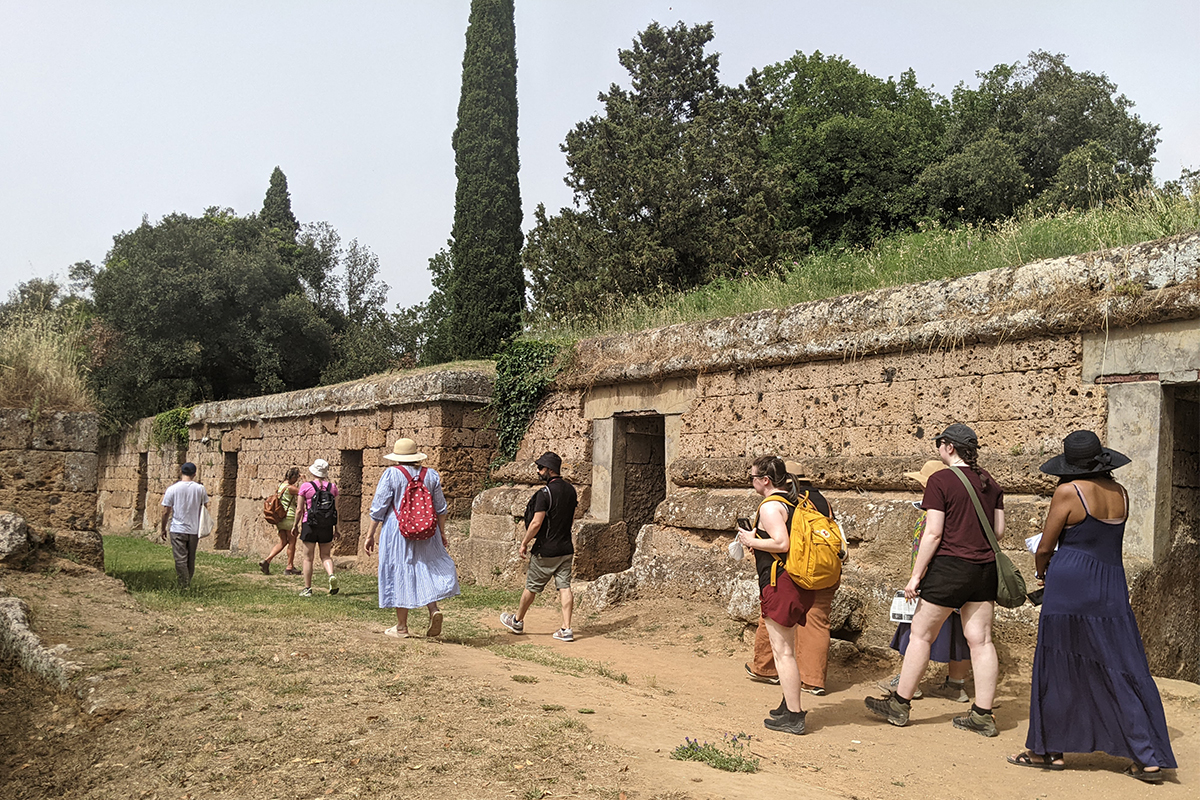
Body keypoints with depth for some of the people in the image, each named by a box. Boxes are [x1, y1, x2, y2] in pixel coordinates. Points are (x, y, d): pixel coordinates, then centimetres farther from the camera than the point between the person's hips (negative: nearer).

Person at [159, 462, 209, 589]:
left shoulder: (172, 489, -6)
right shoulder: (200, 489, 0)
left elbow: (166, 512, -4)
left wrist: (163, 529, 9)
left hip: (178, 530, -3)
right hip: (194, 530, 3)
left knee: (180, 560, 0)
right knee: (191, 560, 15)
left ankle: (184, 586, -2)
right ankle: (189, 584, 24)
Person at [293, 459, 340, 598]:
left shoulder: (306, 486, -6)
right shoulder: (332, 487, 1)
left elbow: (299, 509, -4)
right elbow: (336, 509, 3)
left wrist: (295, 525, 11)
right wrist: (336, 528, 12)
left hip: (310, 525, -2)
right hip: (327, 526, 2)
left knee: (308, 558, 8)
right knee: (326, 555, 15)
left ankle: (307, 589, 12)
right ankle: (331, 575, -13)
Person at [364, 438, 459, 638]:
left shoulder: (391, 474, -7)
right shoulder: (431, 475, 5)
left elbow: (378, 508, -5)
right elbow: (440, 509, 9)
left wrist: (371, 534, 2)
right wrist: (442, 534, 19)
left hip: (397, 532, -3)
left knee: (399, 575, 5)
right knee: (427, 569, 14)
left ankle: (401, 627, 11)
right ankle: (434, 609, -9)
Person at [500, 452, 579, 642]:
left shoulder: (545, 493, -18)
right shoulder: (571, 490, 5)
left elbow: (536, 523, -20)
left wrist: (524, 543, -8)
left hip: (546, 550, -6)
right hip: (566, 548, 6)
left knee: (531, 587, 10)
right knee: (564, 587, 5)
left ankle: (517, 621, 27)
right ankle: (566, 629, 1)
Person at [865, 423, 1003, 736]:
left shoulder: (940, 481, -10)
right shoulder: (990, 482, 9)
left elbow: (933, 534, -14)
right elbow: (999, 530, 10)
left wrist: (916, 575, -10)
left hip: (950, 566, -6)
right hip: (985, 569, 6)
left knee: (920, 635, 5)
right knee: (980, 640, 9)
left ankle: (899, 704, 15)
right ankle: (983, 715, 13)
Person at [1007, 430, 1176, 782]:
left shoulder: (1068, 491, -11)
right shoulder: (1120, 493, 7)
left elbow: (1045, 547, -6)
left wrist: (1042, 571, 16)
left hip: (1070, 584, -5)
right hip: (1112, 589, 5)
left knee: (1058, 668, 6)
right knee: (1124, 672, 10)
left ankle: (1049, 750, 17)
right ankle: (1149, 758, 10)